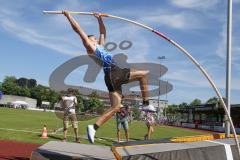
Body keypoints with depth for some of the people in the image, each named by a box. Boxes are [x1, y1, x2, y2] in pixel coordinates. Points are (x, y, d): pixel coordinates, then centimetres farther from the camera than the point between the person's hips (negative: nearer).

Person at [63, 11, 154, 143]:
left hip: (113, 76, 8)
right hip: (113, 73, -8)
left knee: (115, 107, 1)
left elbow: (103, 32, 43)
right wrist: (68, 15, 9)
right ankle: (146, 104, -5)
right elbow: (77, 29, 6)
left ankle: (93, 127, -4)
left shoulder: (99, 46, 31)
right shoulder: (89, 46, 8)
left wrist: (99, 19, 43)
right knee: (144, 74, -2)